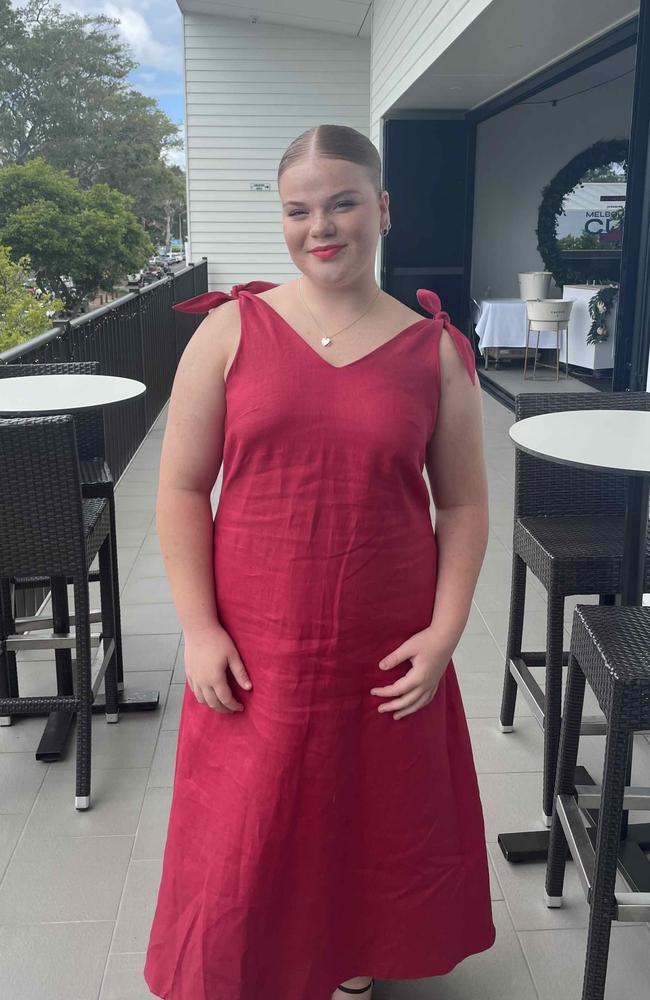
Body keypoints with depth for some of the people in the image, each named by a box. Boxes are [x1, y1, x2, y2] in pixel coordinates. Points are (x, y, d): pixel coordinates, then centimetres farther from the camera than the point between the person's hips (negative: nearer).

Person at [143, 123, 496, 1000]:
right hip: (251, 652, -1)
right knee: (242, 843, 12)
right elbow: (181, 489, -3)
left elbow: (464, 505, 3)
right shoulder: (231, 329, -4)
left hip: (388, 657, 1)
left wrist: (444, 632, -6)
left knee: (377, 829, 19)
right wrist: (200, 629, -8)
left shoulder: (435, 351, -1)